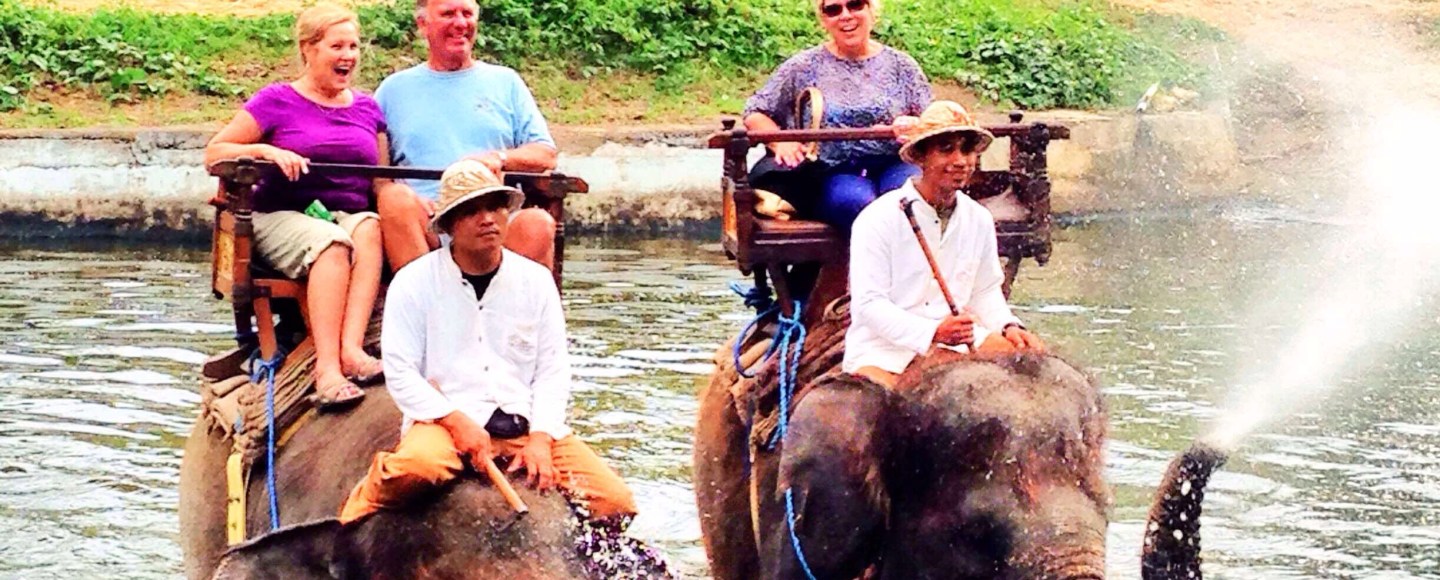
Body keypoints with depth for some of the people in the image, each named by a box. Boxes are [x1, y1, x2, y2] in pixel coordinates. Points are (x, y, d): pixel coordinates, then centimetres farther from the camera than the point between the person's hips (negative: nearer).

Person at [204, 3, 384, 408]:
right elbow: (214, 153, 5)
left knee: (369, 229, -34)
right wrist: (265, 151, -13)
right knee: (331, 244, -37)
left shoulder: (367, 108, 20)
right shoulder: (277, 102, 8)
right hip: (284, 217, -3)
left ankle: (352, 346, -48)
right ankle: (328, 370, -49)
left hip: (351, 215, 3)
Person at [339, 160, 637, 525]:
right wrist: (458, 422, -16)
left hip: (525, 422, 3)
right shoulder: (414, 283, 0)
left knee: (616, 502, -15)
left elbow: (552, 371, 8)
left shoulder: (536, 280, 10)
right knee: (420, 465, -39)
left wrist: (540, 438, -8)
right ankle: (355, 518, -6)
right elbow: (400, 372, -4)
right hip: (444, 420, -3)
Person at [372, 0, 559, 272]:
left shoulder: (505, 82, 23)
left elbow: (546, 155, 17)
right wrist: (411, 200, -9)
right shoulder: (395, 89, 21)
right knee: (396, 197, -34)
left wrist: (500, 158, -5)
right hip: (425, 224, 0)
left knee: (538, 223, -33)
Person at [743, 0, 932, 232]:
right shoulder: (804, 67, 11)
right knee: (858, 200, -37)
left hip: (892, 166, 1)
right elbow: (755, 114, 15)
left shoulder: (901, 66, 14)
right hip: (832, 176, -1)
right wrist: (780, 142, -6)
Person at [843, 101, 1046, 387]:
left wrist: (1008, 326, -5)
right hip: (884, 347, -6)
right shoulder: (877, 220, -11)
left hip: (957, 339, 6)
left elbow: (986, 292, 17)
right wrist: (933, 332, -28)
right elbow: (869, 303, -16)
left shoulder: (979, 220, 8)